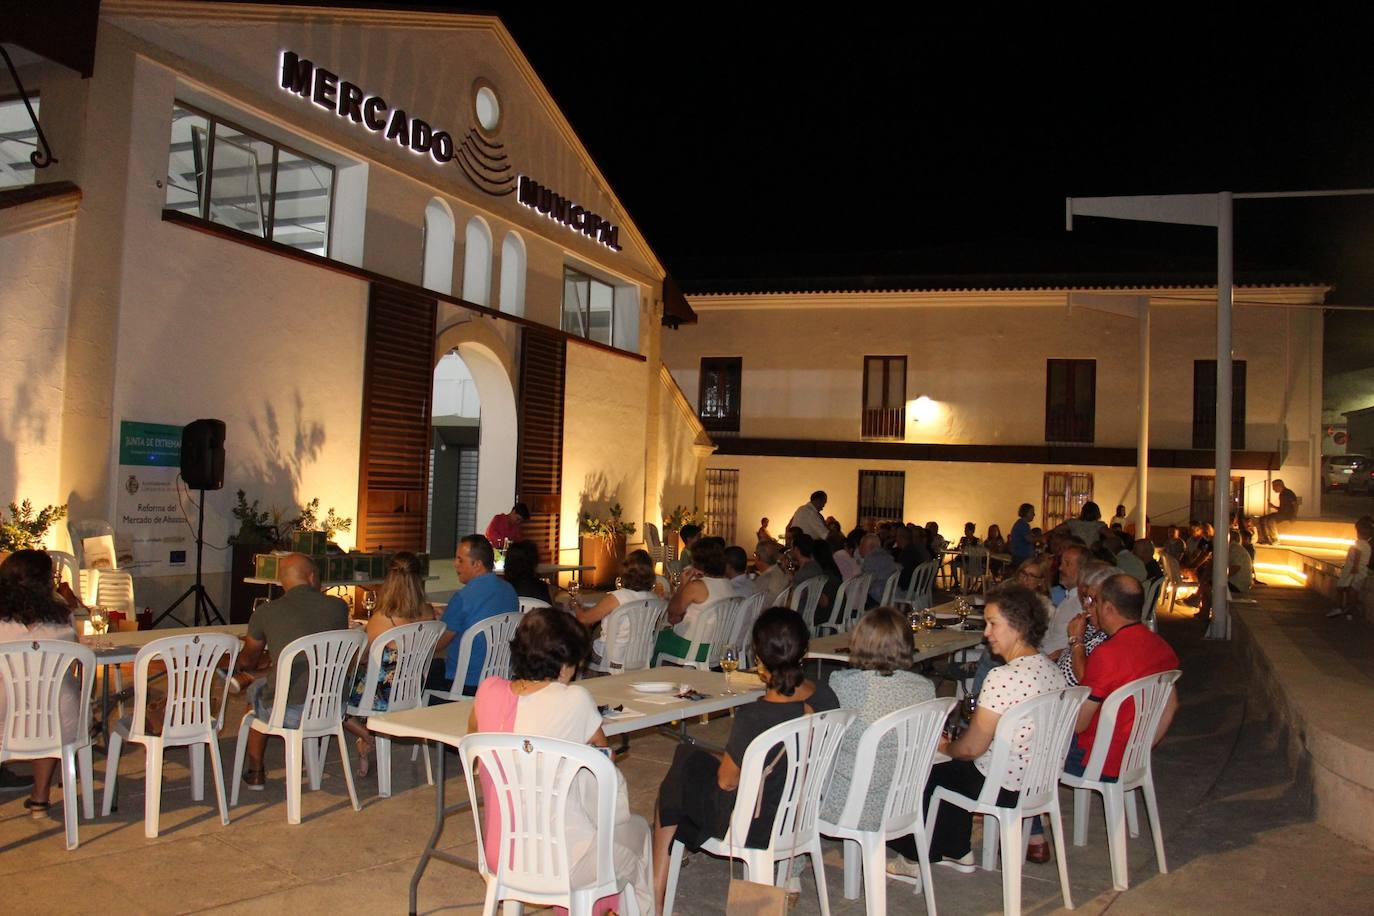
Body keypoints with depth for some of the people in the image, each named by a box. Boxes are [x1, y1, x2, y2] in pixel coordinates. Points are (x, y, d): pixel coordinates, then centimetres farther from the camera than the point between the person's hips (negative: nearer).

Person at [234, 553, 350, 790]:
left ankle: (255, 772, 39)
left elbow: (248, 661, 20)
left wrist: (240, 666, 46)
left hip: (288, 713, -2)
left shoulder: (265, 613, 0)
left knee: (256, 690, 30)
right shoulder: (338, 606, 3)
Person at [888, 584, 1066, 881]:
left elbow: (972, 747, -22)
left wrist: (946, 747, 1)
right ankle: (959, 853, 34)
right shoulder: (1051, 668, -1)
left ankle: (915, 858, 27)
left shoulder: (1003, 677, -28)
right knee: (955, 771, 28)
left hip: (1002, 788, -8)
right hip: (1040, 781, 8)